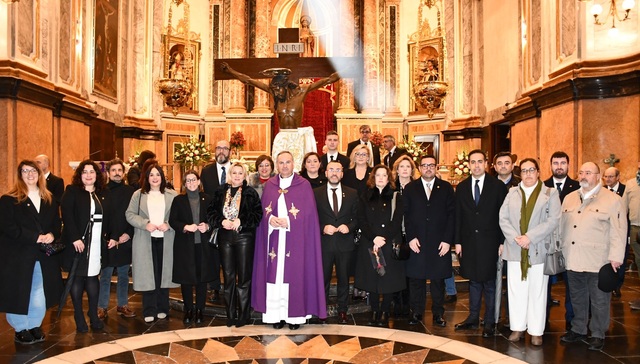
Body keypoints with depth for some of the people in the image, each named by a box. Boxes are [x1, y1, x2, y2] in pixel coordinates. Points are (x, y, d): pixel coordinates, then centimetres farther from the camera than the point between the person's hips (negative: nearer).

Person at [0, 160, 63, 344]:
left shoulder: (49, 199, 11)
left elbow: (56, 223, 12)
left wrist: (52, 235, -11)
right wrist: (36, 238, -18)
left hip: (43, 256, 4)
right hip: (18, 255, -4)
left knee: (39, 293, 9)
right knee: (19, 293, 5)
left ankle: (35, 326, 23)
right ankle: (20, 329, 19)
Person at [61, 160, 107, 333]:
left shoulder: (102, 193, 12)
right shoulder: (71, 191, -1)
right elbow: (67, 216, -10)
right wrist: (75, 238, -17)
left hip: (97, 243, 3)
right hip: (78, 242, -3)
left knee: (92, 277, 7)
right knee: (77, 279, 4)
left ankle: (94, 315, 17)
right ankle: (79, 317, 13)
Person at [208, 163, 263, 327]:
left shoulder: (251, 193, 0)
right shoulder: (220, 193, 9)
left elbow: (258, 214, -6)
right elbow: (211, 213, 6)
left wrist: (240, 221, -16)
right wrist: (222, 221, -11)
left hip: (244, 237, -3)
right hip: (225, 237, 3)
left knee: (244, 276, 2)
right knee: (228, 276, 9)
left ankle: (243, 314, 13)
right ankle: (230, 314, 19)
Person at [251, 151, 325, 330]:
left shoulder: (304, 185, 0)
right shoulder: (269, 185, 10)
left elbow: (308, 212, -5)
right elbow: (263, 210, 8)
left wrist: (289, 221, -16)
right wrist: (270, 219, -13)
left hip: (295, 240, -2)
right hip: (274, 240, 3)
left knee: (294, 274, -1)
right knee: (274, 275, 2)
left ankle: (295, 314, 9)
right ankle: (277, 314, 11)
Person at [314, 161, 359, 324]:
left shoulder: (352, 193, 6)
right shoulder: (316, 193, 2)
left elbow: (357, 217, 7)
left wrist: (349, 227, -11)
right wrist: (323, 228, -14)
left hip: (344, 243, 1)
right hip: (324, 243, -1)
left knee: (344, 279, 9)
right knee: (323, 279, 8)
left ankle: (342, 311, 23)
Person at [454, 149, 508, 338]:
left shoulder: (498, 186, -1)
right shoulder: (462, 187, 7)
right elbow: (458, 217, 8)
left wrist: (502, 242, -7)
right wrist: (457, 241, 3)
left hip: (490, 242, -3)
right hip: (469, 242, 3)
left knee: (489, 283, 3)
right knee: (473, 281, 12)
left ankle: (489, 322, 15)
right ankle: (473, 317, 23)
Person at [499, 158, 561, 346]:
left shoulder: (550, 193, 3)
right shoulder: (512, 193, 11)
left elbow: (553, 221, -8)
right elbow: (503, 218, 4)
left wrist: (530, 237, -15)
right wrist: (515, 238, -11)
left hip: (539, 250, -2)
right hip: (515, 250, 2)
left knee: (537, 292, 4)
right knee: (516, 290, 7)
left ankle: (536, 331, 15)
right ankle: (518, 327, 18)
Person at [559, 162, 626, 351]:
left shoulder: (612, 200, -4)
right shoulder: (569, 198, 11)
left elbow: (618, 230, -8)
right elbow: (562, 226, 15)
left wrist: (616, 257, -13)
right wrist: (561, 250, 13)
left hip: (598, 262, -4)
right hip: (573, 260, 5)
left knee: (599, 300, 6)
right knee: (577, 298, 15)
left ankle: (597, 335, 21)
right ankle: (578, 330, 29)